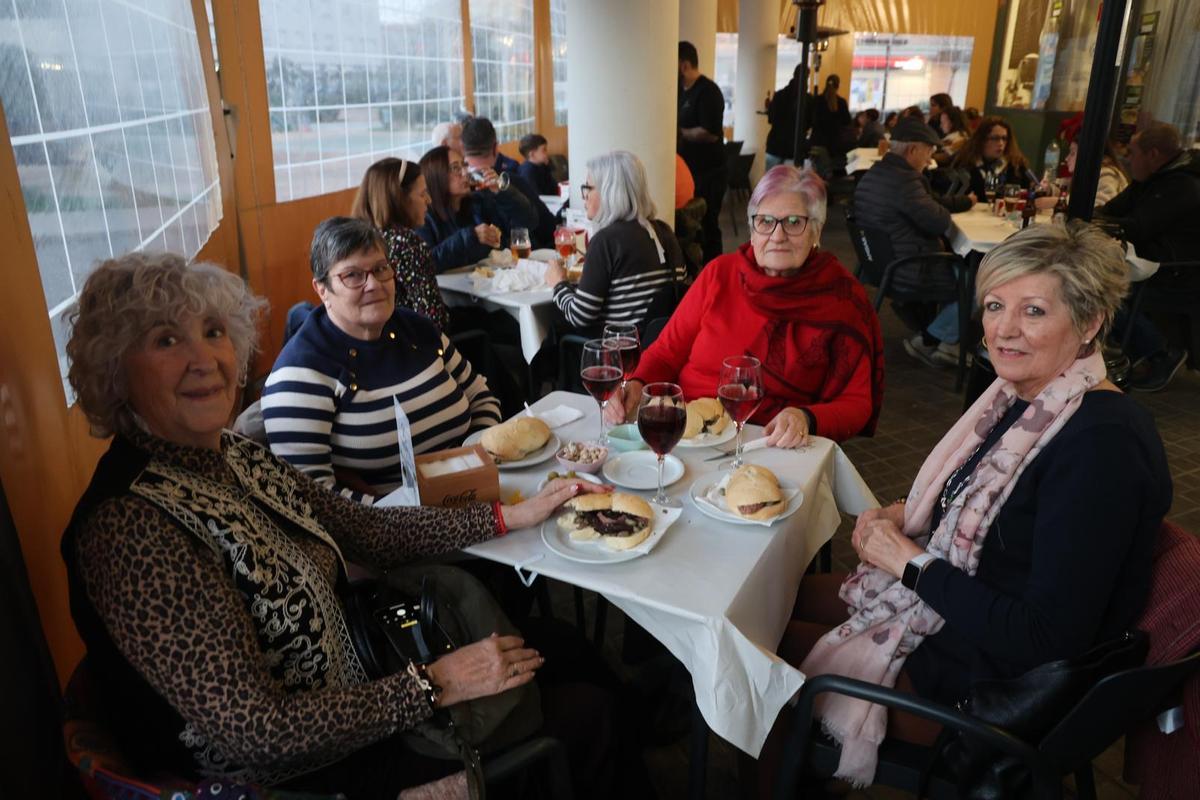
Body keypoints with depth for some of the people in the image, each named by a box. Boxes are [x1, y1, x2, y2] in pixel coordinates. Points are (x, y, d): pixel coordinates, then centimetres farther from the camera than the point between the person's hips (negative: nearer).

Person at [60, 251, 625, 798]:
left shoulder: (238, 458, -3)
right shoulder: (130, 527, -28)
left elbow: (369, 530, 5)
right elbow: (256, 730, -27)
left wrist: (512, 515, 3)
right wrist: (437, 685, -21)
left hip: (345, 690, 7)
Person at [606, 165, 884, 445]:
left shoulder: (843, 297, -1)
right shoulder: (720, 273, 5)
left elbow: (856, 404, -1)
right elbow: (667, 352, 8)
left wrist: (807, 419, -22)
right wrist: (638, 385, -14)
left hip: (770, 448, -2)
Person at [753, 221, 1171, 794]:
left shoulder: (1102, 446, -29)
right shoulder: (1024, 395, -1)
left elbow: (1047, 639, -29)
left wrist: (912, 562, -21)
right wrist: (903, 514, -4)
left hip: (993, 685, -8)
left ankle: (773, 779, 29)